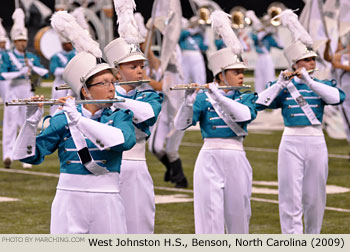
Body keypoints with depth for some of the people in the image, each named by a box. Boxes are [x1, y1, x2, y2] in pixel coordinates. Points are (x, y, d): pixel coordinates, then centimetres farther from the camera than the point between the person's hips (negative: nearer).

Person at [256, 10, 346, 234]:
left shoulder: (322, 86, 8)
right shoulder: (284, 88, 5)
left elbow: (337, 97, -14)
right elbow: (260, 103, -9)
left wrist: (308, 81, -20)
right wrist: (282, 83, -18)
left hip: (316, 143, 2)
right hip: (291, 142, -2)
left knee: (315, 197, 8)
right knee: (291, 197, -6)